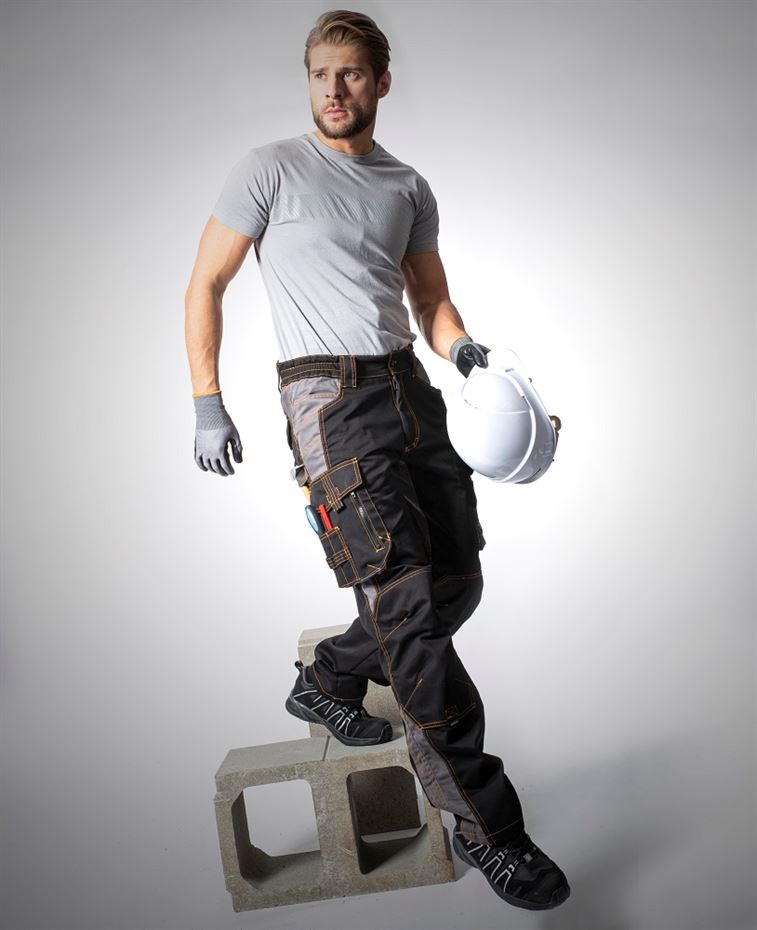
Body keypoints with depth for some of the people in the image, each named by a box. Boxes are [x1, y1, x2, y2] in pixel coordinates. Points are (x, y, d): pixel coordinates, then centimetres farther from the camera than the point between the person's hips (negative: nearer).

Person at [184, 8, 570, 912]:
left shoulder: (409, 187, 19)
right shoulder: (270, 169, 5)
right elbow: (204, 284, 4)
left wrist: (459, 346, -2)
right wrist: (208, 403, -4)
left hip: (408, 386, 6)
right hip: (328, 395, -6)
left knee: (455, 584, 5)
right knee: (406, 598, -14)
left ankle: (326, 682, 29)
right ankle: (482, 819, -1)